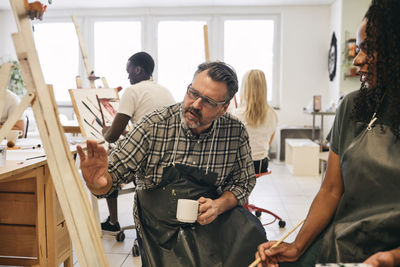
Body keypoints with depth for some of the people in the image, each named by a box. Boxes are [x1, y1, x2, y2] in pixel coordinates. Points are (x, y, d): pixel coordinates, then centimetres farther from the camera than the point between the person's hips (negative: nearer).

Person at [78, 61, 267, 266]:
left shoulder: (235, 132, -6)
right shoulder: (153, 126, -12)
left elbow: (244, 181, 6)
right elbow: (114, 174, -9)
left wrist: (219, 205, -13)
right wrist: (97, 181, -33)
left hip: (215, 221, 1)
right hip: (163, 229, -1)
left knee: (252, 235, -21)